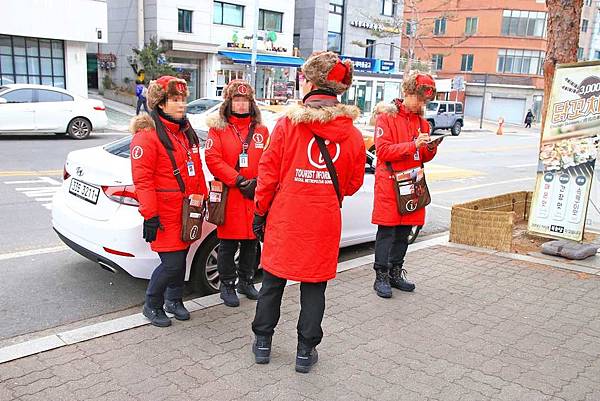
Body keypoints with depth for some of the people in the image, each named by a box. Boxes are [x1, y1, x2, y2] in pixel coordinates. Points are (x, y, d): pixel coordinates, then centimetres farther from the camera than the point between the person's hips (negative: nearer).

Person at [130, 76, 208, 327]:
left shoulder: (186, 132, 13)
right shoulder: (147, 134, -13)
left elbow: (196, 168, 20)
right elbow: (142, 179, -17)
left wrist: (202, 198, 18)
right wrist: (150, 216, -19)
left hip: (186, 210, 8)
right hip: (165, 214, -8)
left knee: (181, 257, 16)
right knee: (172, 263, -6)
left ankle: (174, 300, 35)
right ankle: (152, 305, 16)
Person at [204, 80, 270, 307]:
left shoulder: (261, 130, 10)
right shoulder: (218, 128, 1)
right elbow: (213, 160, -10)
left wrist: (258, 183, -12)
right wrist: (239, 181, -17)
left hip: (254, 196, 3)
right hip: (229, 196, -3)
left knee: (251, 241, 13)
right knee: (228, 243, 4)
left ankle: (246, 282, 30)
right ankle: (227, 285, 20)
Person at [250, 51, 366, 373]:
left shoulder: (288, 123, -8)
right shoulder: (351, 132, -2)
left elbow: (268, 172, -6)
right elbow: (353, 183, 5)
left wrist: (260, 212, 5)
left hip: (284, 219, 0)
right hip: (324, 224, 1)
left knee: (273, 281, 16)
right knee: (314, 287, 13)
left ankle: (262, 342, 28)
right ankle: (306, 351, 22)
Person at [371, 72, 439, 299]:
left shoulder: (422, 122, 15)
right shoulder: (387, 116, -5)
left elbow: (423, 158, 19)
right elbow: (383, 151, -14)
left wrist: (430, 148, -4)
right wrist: (413, 145, -21)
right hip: (389, 183, -6)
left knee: (404, 231, 11)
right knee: (387, 231, -4)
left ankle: (395, 273, 22)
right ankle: (381, 278, 4)